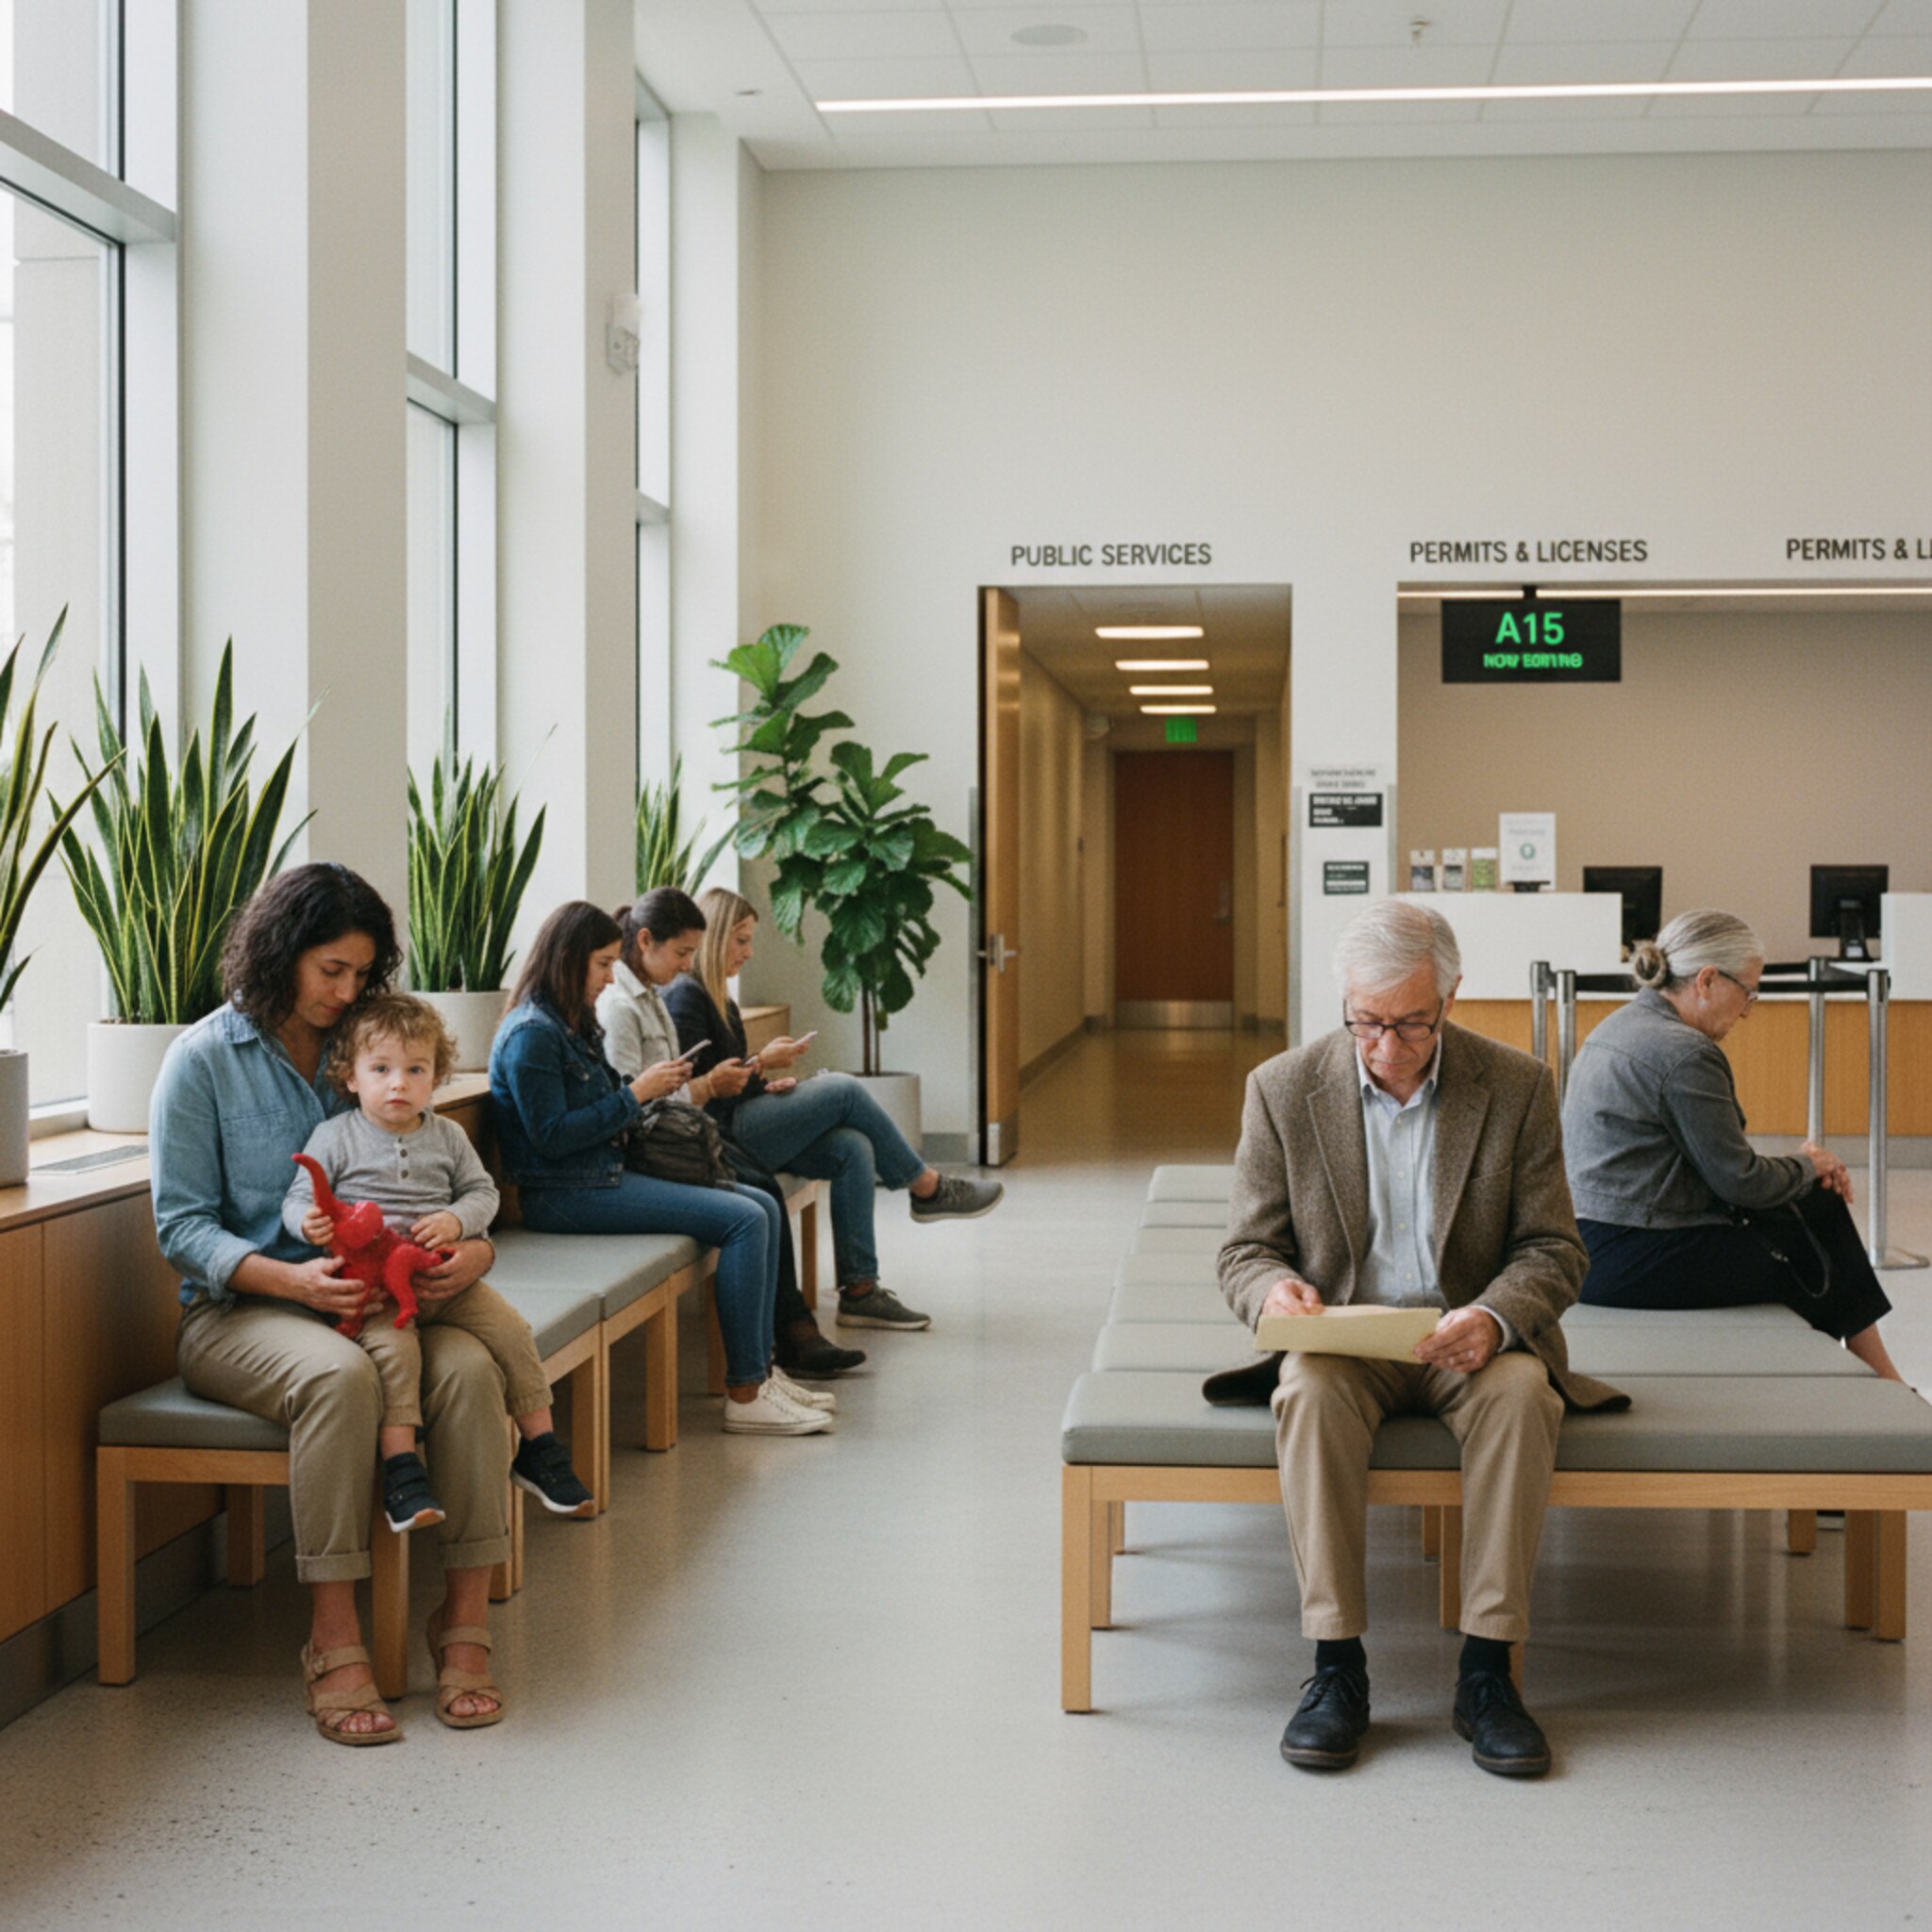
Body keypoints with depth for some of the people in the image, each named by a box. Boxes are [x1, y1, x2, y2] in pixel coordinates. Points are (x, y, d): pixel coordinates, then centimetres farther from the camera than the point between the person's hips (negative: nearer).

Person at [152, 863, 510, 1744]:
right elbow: (180, 1224, -7)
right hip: (236, 1310, -4)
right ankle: (334, 1641, -32)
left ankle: (465, 1620, -21)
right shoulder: (203, 1059, -2)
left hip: (368, 1298, 4)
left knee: (469, 1368, -28)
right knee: (339, 1375, -38)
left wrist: (474, 1248, -12)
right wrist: (291, 1280, -24)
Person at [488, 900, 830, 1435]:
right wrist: (635, 1094, -15)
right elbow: (551, 1138, -19)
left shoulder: (575, 1024, 16)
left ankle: (759, 1370, 2)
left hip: (606, 1173, 10)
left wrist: (652, 1086, 6)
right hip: (564, 1193, -10)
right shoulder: (531, 1034, -14)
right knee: (744, 1220, -18)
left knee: (763, 1207, 3)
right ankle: (744, 1395, -16)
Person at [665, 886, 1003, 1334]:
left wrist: (767, 1083, 3)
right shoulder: (684, 996, -11)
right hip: (718, 1135, -10)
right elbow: (688, 1088, -19)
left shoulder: (717, 998, 21)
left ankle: (860, 1291, -12)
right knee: (844, 1090, -14)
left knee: (852, 1149, -11)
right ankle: (928, 1188, 3)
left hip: (742, 1123, 10)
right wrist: (760, 1064, -13)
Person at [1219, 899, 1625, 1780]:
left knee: (1521, 1393, -34)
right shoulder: (1284, 1088, -2)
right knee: (1310, 1393, -34)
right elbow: (1245, 1250, 2)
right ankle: (1336, 1667, -26)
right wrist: (1273, 1291, -24)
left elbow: (1554, 1250, -2)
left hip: (1469, 1341, 0)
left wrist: (1494, 1318, -24)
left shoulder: (1517, 1087, -3)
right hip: (1343, 1337, 0)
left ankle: (1486, 1672, -26)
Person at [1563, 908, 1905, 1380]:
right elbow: (1738, 1180, -14)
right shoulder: (1685, 1054, -18)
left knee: (1822, 1205, 14)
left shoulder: (1619, 1028, 14)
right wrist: (1807, 1165, 6)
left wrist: (1807, 1168, 9)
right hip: (1638, 1263, -10)